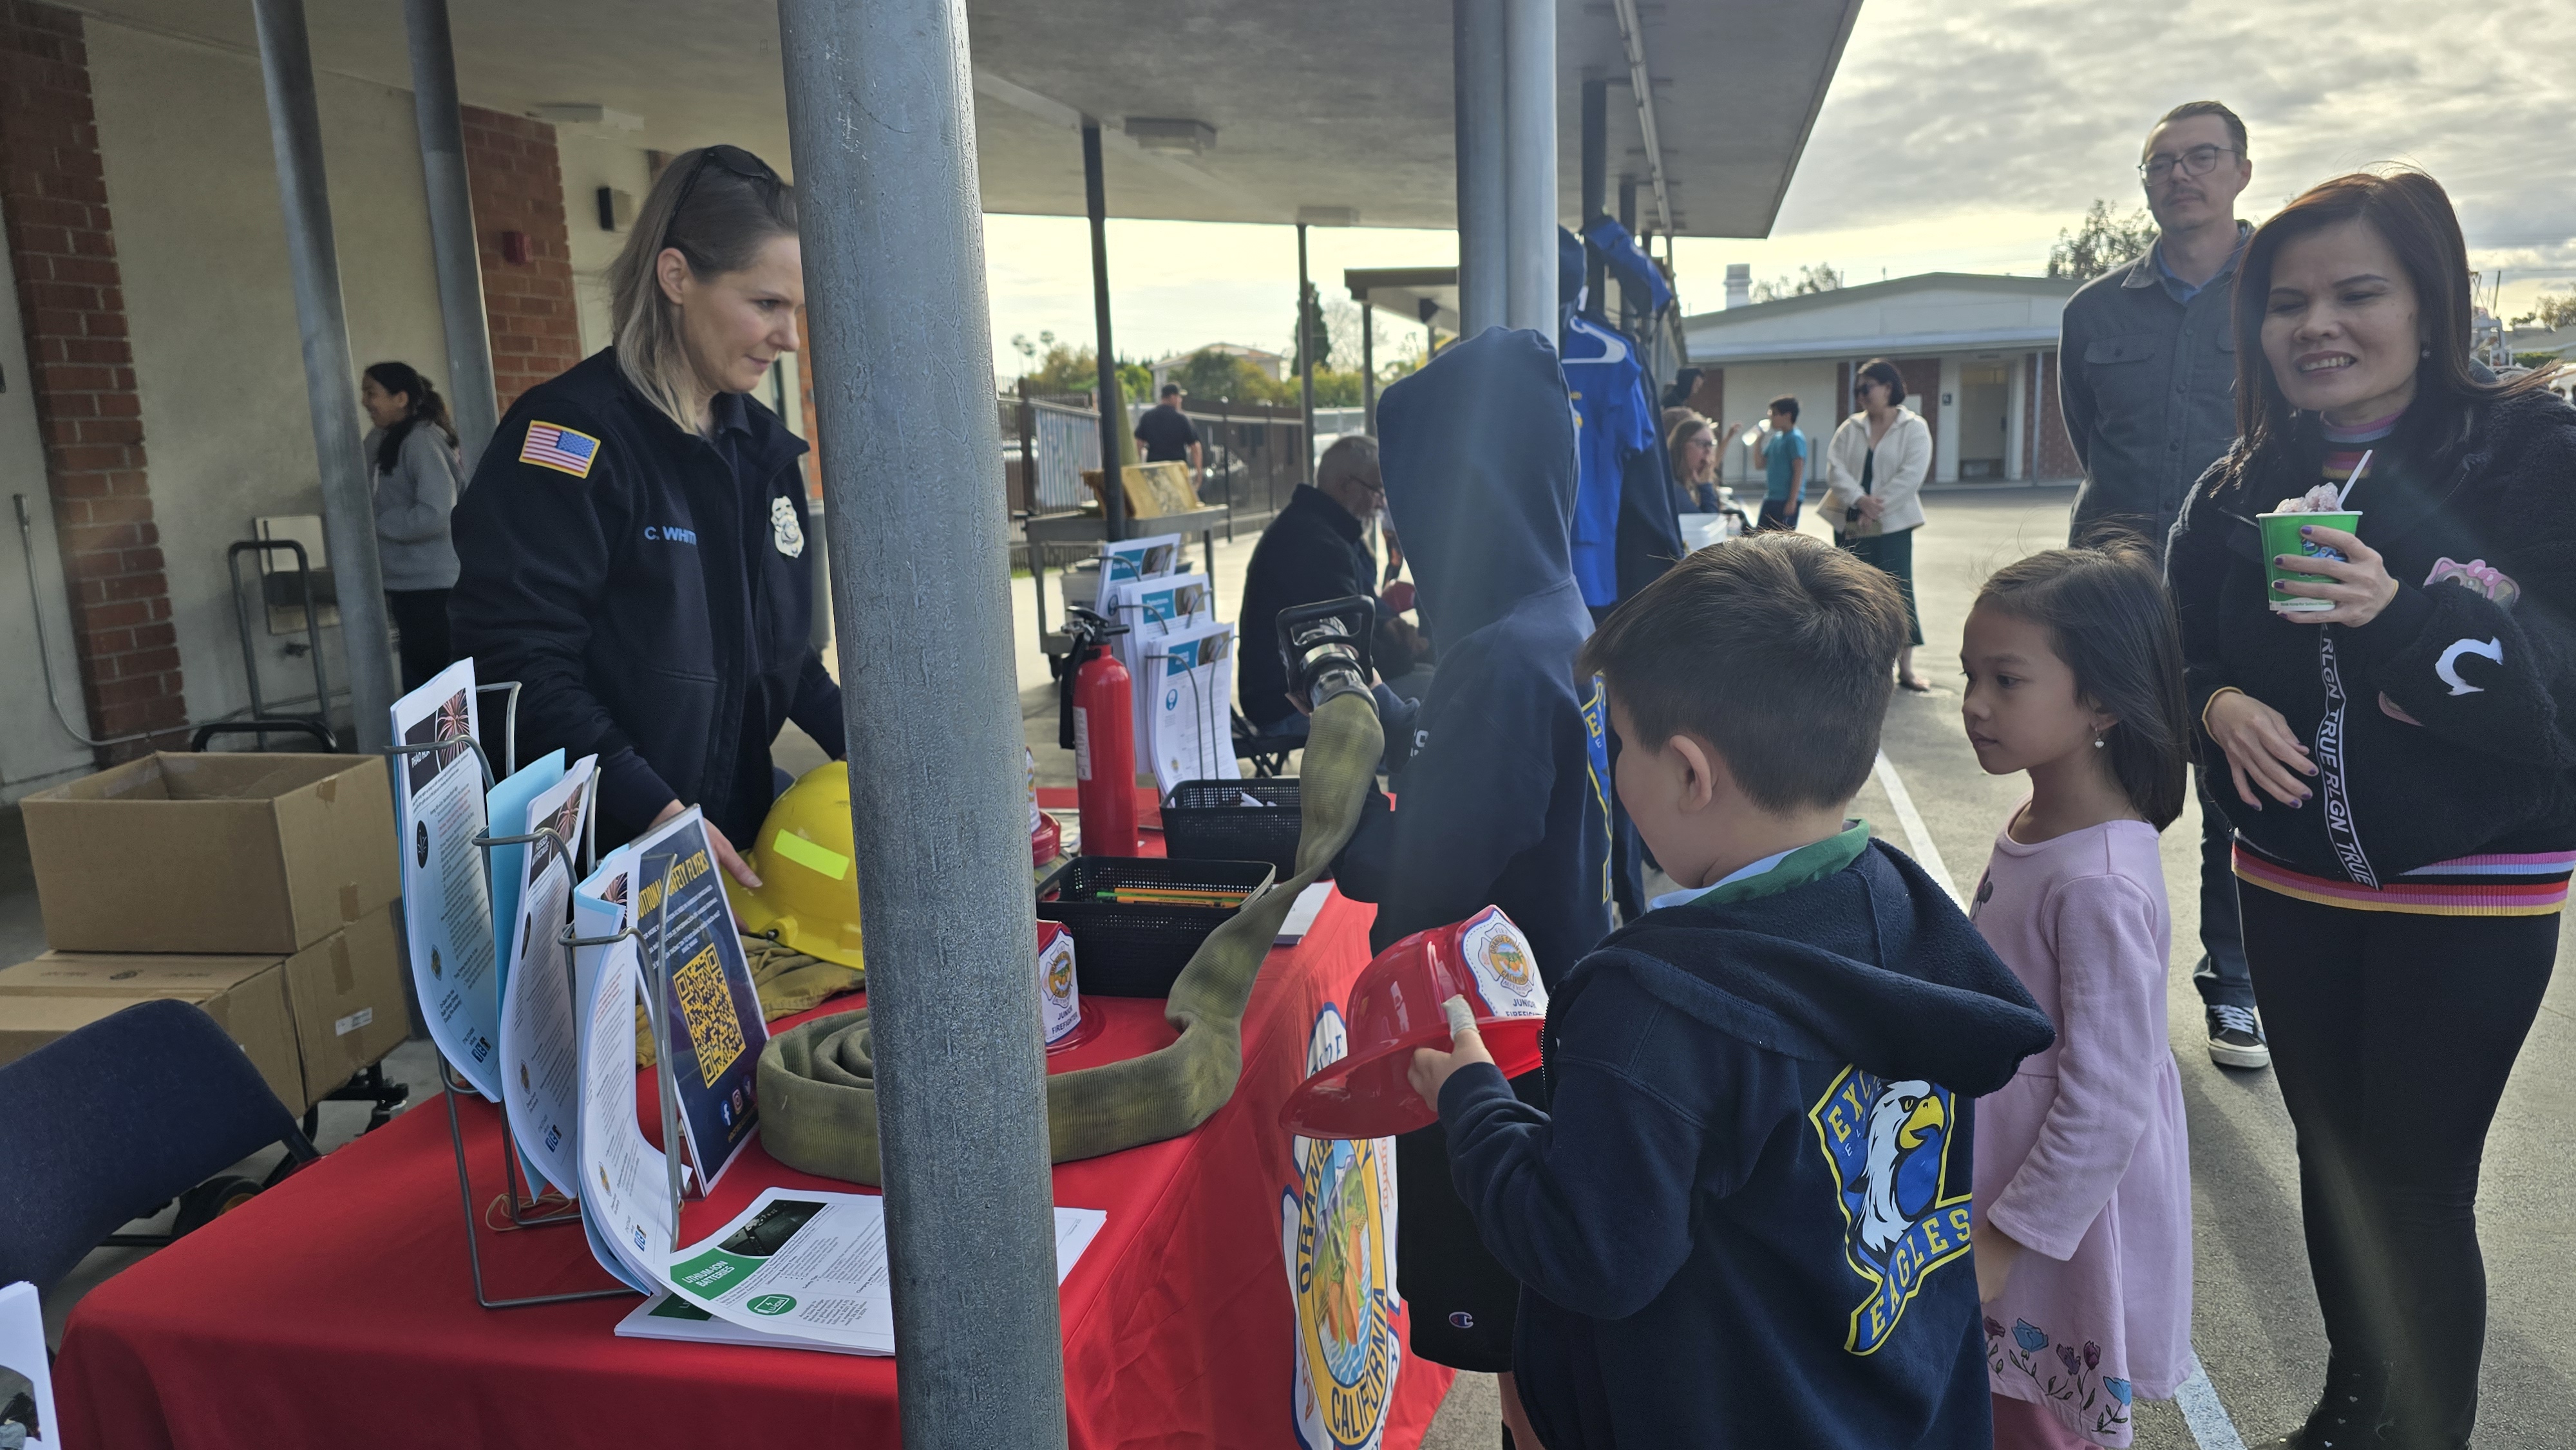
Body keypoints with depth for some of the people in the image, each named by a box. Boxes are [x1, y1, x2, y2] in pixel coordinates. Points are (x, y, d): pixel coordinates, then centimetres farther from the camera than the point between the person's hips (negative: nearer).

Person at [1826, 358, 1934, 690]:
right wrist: (1859, 499, -19)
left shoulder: (1913, 428, -2)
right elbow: (1835, 467, -4)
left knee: (1897, 591, -3)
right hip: (1849, 523, 4)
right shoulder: (1850, 428, 8)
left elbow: (1911, 474, -12)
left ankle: (1905, 668, 3)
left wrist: (1877, 506, -18)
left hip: (1892, 524, -4)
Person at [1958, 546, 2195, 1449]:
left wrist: (2002, 1242, -16)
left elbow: (2105, 1106, -25)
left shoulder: (2101, 885, -29)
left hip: (2062, 1210, -8)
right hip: (2001, 1170, 8)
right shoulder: (2036, 825, -2)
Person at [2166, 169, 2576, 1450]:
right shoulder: (2237, 489, 3)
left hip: (2473, 896, -4)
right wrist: (2221, 705, -11)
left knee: (2417, 1187, 1)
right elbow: (2183, 652, 11)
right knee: (2332, 1156, 17)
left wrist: (2403, 615, -31)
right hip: (2292, 883, 5)